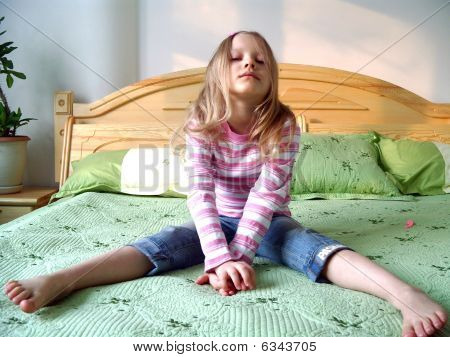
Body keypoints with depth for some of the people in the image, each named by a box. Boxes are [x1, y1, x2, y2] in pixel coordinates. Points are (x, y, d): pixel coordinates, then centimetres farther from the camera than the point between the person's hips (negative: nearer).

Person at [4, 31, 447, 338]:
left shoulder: (282, 125, -15)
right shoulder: (202, 125, -13)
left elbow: (266, 193, -25)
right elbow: (200, 192, -25)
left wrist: (237, 255, -35)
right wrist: (220, 257, -39)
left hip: (269, 222, 0)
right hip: (218, 220, 1)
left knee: (310, 244, -31)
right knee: (165, 241, -26)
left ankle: (406, 294, -53)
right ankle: (58, 280, -43)